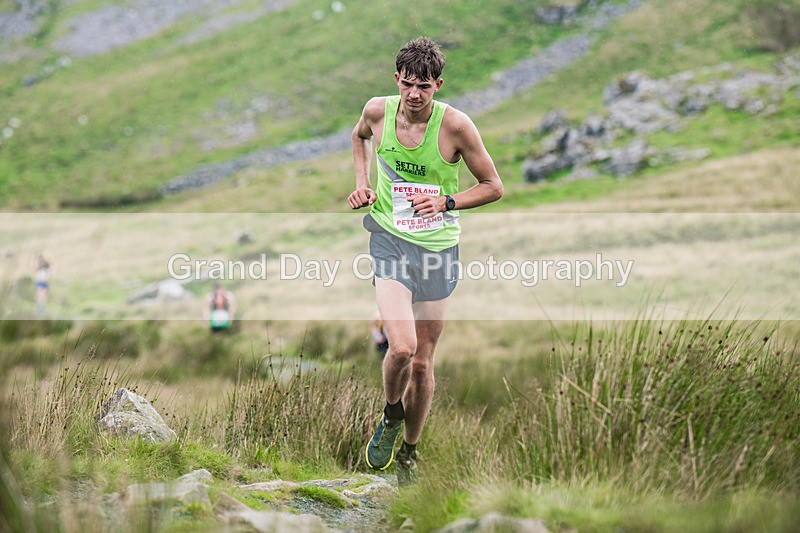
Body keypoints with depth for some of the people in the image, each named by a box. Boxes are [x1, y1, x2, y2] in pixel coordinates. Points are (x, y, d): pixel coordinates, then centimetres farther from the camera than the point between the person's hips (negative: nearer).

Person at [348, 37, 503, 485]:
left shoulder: (456, 125, -13)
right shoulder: (378, 111, -5)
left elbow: (494, 187, -2)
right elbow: (360, 135, 21)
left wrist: (446, 203, -16)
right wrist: (362, 183, 8)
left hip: (438, 245, 0)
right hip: (390, 241, 0)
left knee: (423, 362, 6)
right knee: (402, 347, -21)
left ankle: (410, 451, 29)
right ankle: (391, 415, 11)